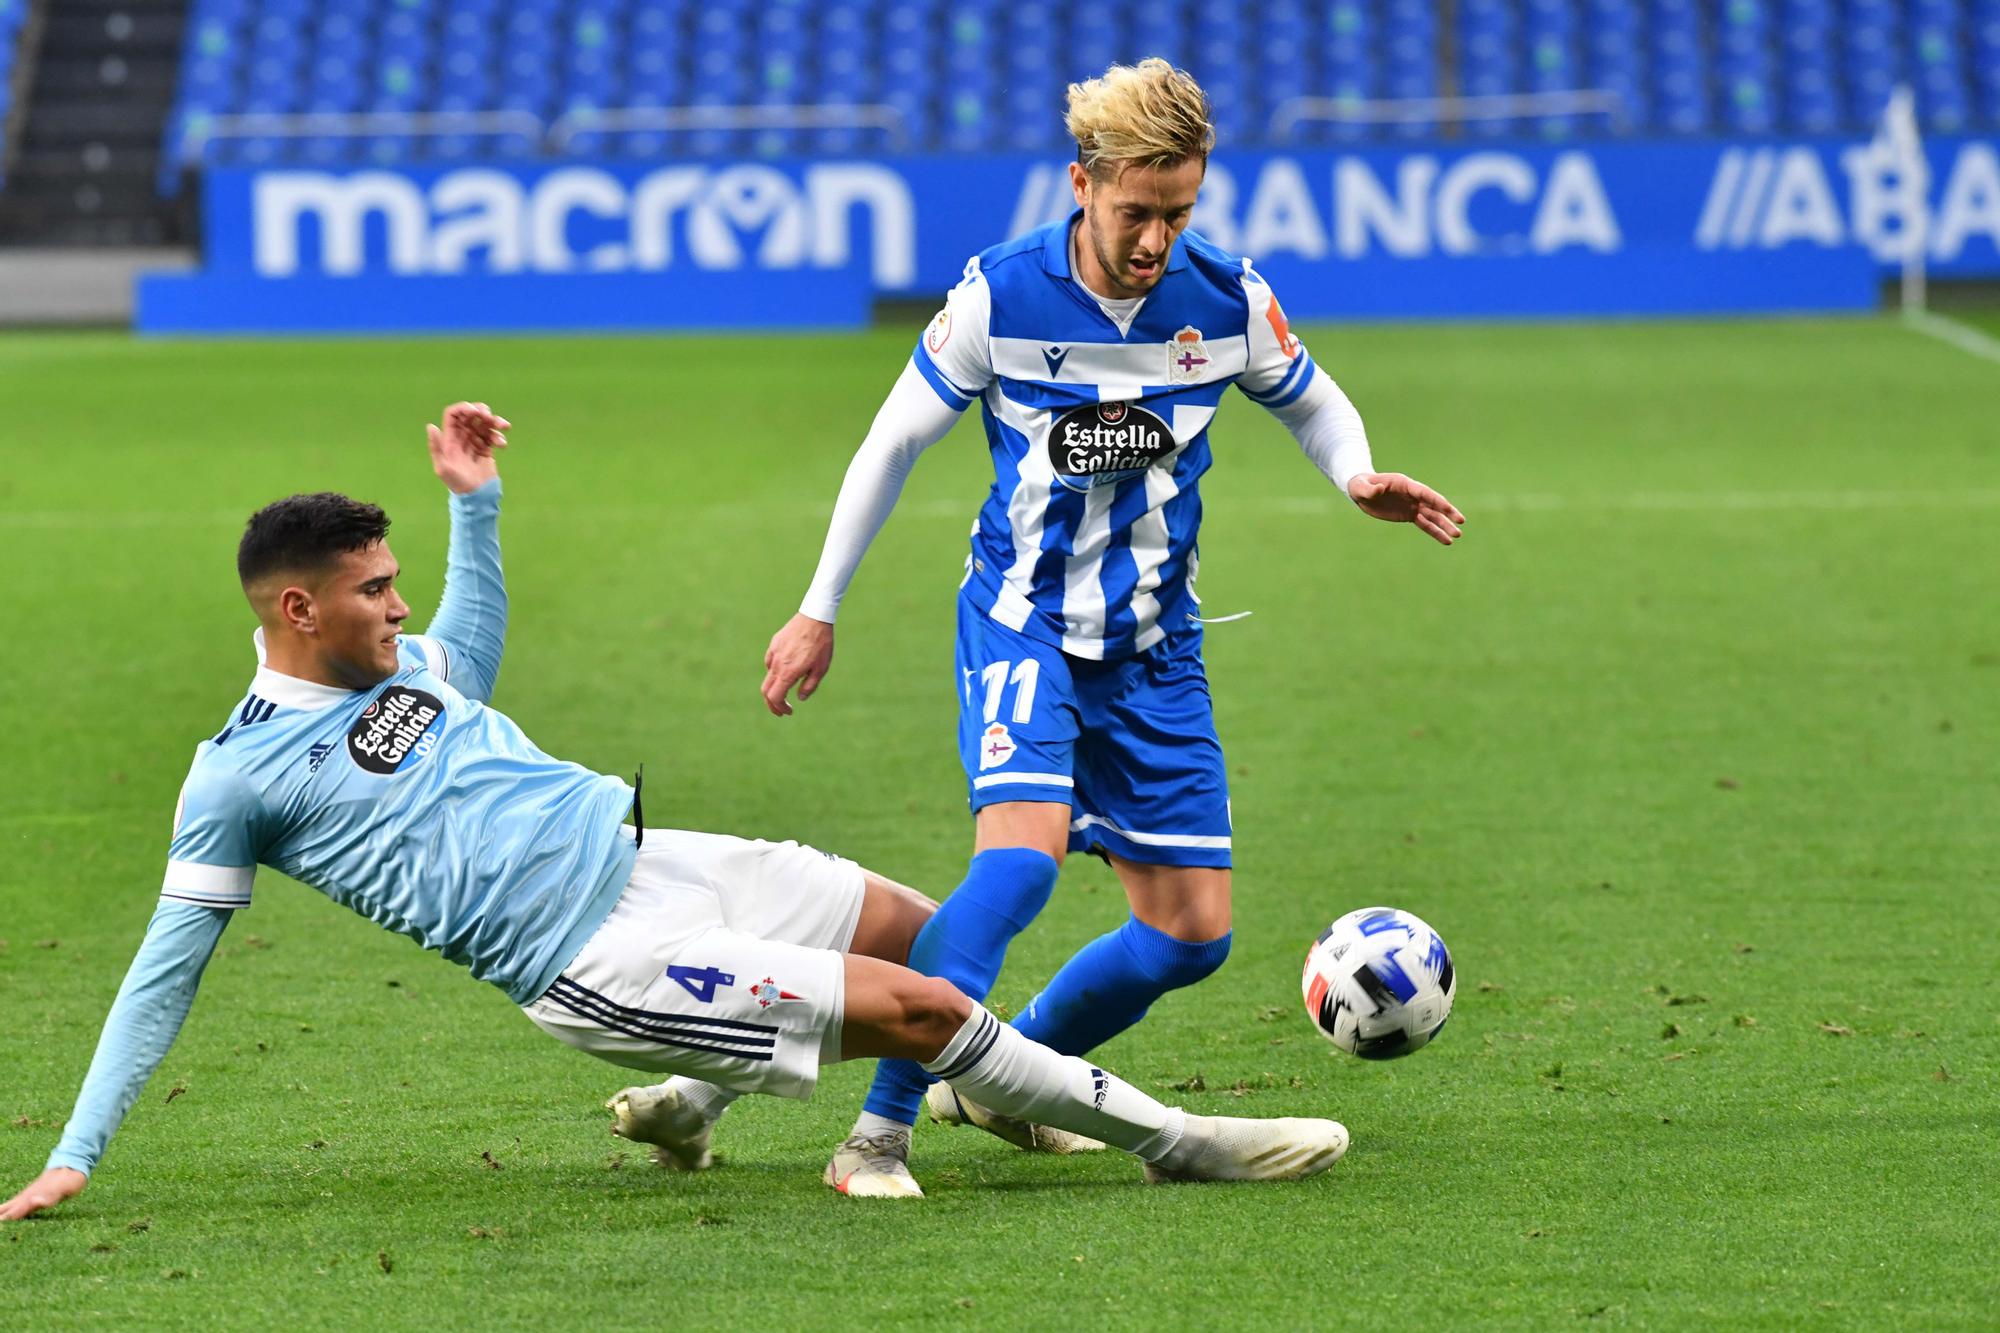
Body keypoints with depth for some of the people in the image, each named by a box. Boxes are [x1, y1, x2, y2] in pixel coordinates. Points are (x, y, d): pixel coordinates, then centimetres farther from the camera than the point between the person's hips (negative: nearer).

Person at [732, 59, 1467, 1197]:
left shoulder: (1228, 301, -8)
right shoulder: (1000, 296, -14)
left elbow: (1310, 401, 12)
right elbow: (896, 440, 0)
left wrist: (1361, 479, -11)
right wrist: (820, 611, 5)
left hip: (1156, 645, 4)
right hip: (1023, 621, -4)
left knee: (1193, 933, 1)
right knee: (1021, 857, -28)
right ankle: (880, 1131, -24)